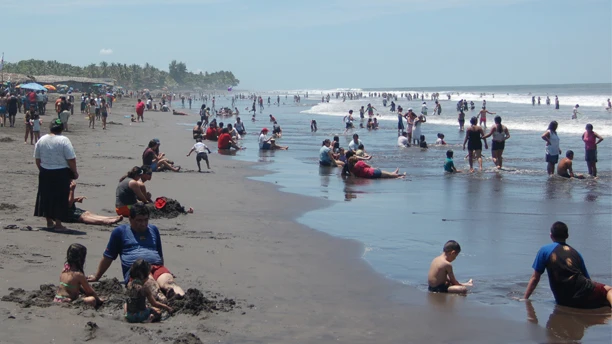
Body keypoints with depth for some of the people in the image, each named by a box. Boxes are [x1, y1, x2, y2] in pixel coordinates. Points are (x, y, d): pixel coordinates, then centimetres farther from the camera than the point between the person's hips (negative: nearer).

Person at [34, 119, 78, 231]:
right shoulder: (64, 140, -14)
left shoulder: (41, 140, 3)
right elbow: (71, 159, -16)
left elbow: (37, 159, 9)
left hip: (45, 173, 5)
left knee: (46, 196, 15)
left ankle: (49, 221, 24)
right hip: (61, 173, -5)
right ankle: (58, 224, 3)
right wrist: (75, 172, -4)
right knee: (59, 198, 2)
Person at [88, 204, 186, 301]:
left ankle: (182, 298, -65)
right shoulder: (120, 232, 18)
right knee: (149, 280, -41)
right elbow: (108, 257, 23)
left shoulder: (153, 230, 29)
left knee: (168, 280, -35)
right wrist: (96, 277, 25)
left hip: (157, 267, 3)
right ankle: (162, 299, -69)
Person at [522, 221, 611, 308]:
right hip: (584, 292, 0)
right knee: (608, 289, 17)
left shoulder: (544, 250, 12)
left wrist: (524, 299, 18)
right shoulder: (576, 253, 20)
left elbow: (535, 278, 11)